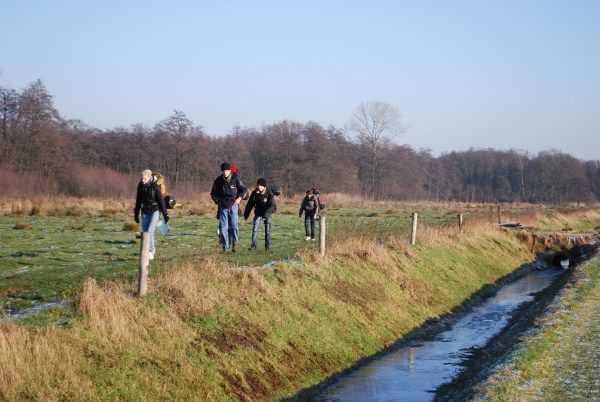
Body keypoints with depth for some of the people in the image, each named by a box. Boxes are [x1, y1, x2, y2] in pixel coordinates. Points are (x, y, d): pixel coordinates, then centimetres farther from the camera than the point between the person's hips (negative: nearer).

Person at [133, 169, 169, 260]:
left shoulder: (155, 186, -14)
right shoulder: (140, 186, -1)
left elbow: (161, 200, -10)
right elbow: (138, 200, 11)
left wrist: (165, 214, -9)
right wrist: (136, 214, 15)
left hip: (155, 211, -5)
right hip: (145, 212, 5)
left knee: (150, 231, -15)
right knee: (145, 231, 5)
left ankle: (150, 251, -4)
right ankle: (152, 250, 19)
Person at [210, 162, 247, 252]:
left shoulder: (235, 178, -3)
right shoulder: (218, 180, 0)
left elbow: (243, 189, 9)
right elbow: (213, 193, 12)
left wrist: (239, 198, -4)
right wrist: (218, 202, 1)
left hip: (233, 205, -1)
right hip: (223, 206, 1)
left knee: (234, 225, -7)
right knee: (223, 227, -3)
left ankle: (235, 243, 15)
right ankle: (225, 247, 2)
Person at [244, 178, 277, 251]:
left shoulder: (269, 194, -20)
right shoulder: (254, 193, -9)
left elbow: (272, 206, -23)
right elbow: (250, 204, 4)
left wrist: (267, 213, -38)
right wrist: (246, 213, 7)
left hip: (267, 214, -2)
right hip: (258, 213, 2)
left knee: (268, 230, 5)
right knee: (255, 228, -10)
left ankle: (267, 246, 19)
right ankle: (254, 245, -7)